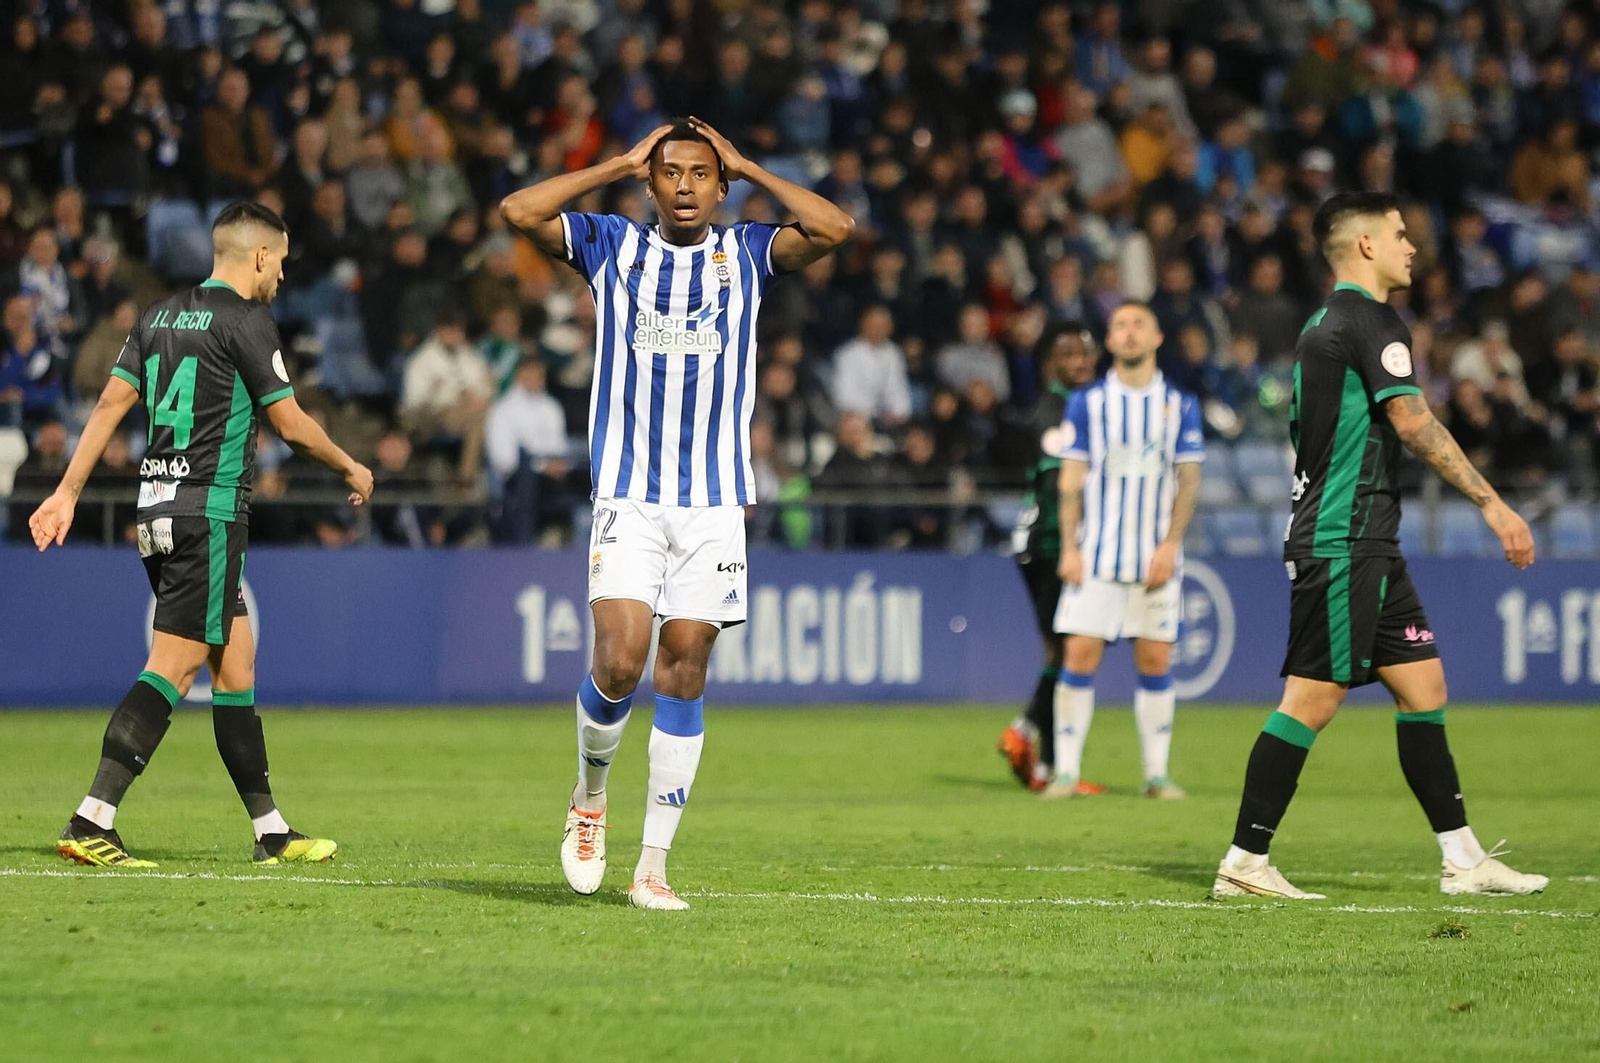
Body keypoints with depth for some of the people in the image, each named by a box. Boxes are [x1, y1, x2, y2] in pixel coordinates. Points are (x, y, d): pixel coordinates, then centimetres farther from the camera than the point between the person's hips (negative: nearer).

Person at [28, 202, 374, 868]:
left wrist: (67, 492, 10)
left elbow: (111, 403, 10)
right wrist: (351, 470, 10)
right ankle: (91, 823, -20)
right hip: (210, 510, -9)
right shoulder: (246, 321, -8)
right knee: (174, 667, -11)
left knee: (235, 659, 13)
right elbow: (291, 424, -7)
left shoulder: (161, 316, 14)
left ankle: (272, 831, 16)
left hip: (157, 510, 9)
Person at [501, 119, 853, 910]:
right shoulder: (613, 244, 7)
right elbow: (519, 211, -5)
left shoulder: (746, 252, 8)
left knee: (684, 672, -1)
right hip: (628, 496, -1)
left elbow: (833, 229, -9)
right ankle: (589, 797, 14)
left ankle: (653, 866, 4)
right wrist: (620, 165, 0)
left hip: (715, 501, 1)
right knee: (620, 660, -15)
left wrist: (747, 168, 0)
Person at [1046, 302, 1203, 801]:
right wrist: (1069, 548, -4)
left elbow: (1188, 480, 4)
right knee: (1081, 655, -7)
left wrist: (1169, 544, -7)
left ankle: (1157, 773, 8)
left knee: (1155, 660, 1)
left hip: (1157, 558, 1)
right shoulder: (1086, 402, 5)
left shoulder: (1180, 405, 6)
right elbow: (1071, 479, 4)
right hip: (1096, 553, -1)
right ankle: (1066, 770, -3)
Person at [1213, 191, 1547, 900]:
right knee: (1312, 699, -9)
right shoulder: (1370, 319, -12)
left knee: (1423, 686, 8)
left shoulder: (1325, 323, 18)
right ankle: (1244, 863, -6)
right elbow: (1413, 423, -20)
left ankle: (1463, 860, 9)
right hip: (1342, 543, -10)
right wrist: (1492, 504, -21)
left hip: (1368, 548, 10)